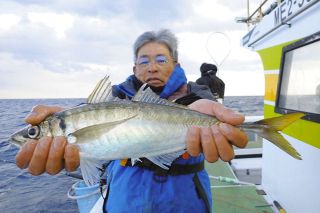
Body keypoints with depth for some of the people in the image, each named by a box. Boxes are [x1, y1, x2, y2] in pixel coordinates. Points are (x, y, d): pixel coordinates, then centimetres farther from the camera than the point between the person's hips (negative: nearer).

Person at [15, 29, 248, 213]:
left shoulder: (193, 92, -1)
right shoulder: (125, 93, 0)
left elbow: (203, 99, -25)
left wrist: (200, 109, -48)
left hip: (183, 192, 0)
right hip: (130, 191, 1)